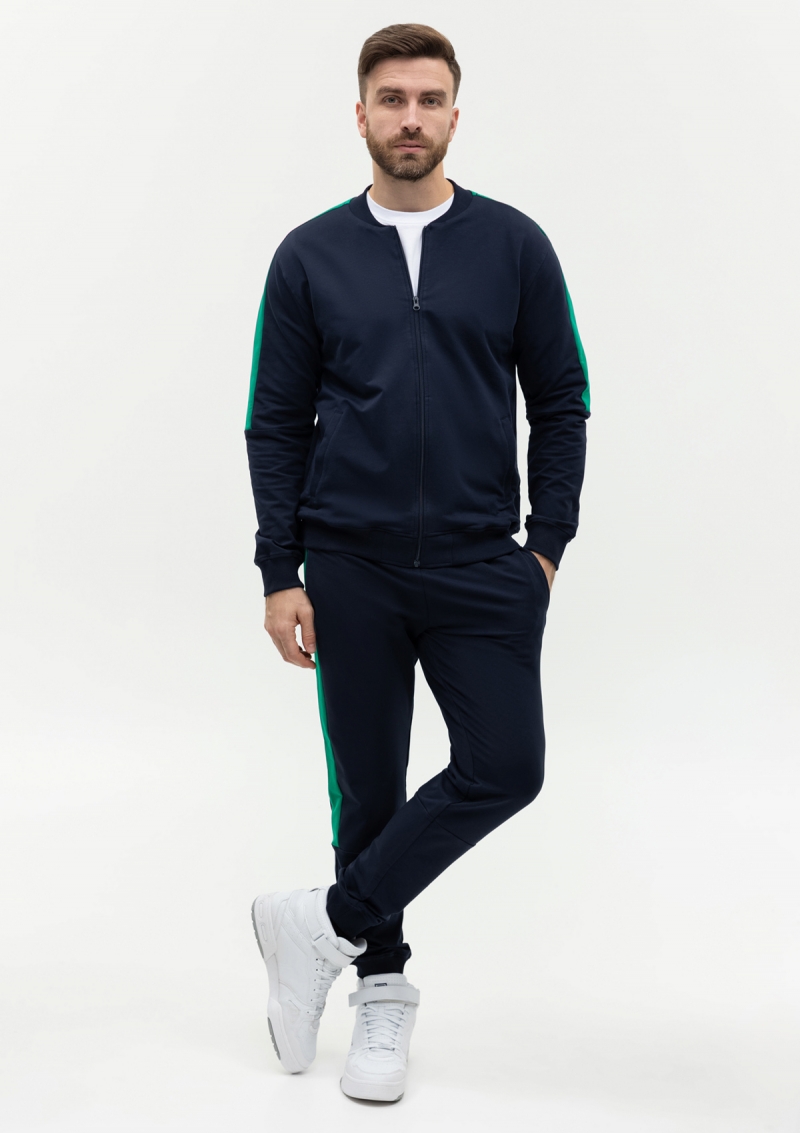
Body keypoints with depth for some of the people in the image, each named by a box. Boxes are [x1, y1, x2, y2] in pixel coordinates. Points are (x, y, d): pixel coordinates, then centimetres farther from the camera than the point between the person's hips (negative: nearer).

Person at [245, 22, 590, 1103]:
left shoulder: (514, 246, 2)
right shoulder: (309, 257, 2)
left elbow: (560, 402, 5)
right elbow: (277, 424, 2)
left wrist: (547, 546, -2)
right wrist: (280, 576, -3)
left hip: (480, 566, 0)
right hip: (351, 569, 0)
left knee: (504, 766, -11)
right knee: (370, 788, 7)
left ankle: (326, 926, 6)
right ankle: (382, 985, 25)